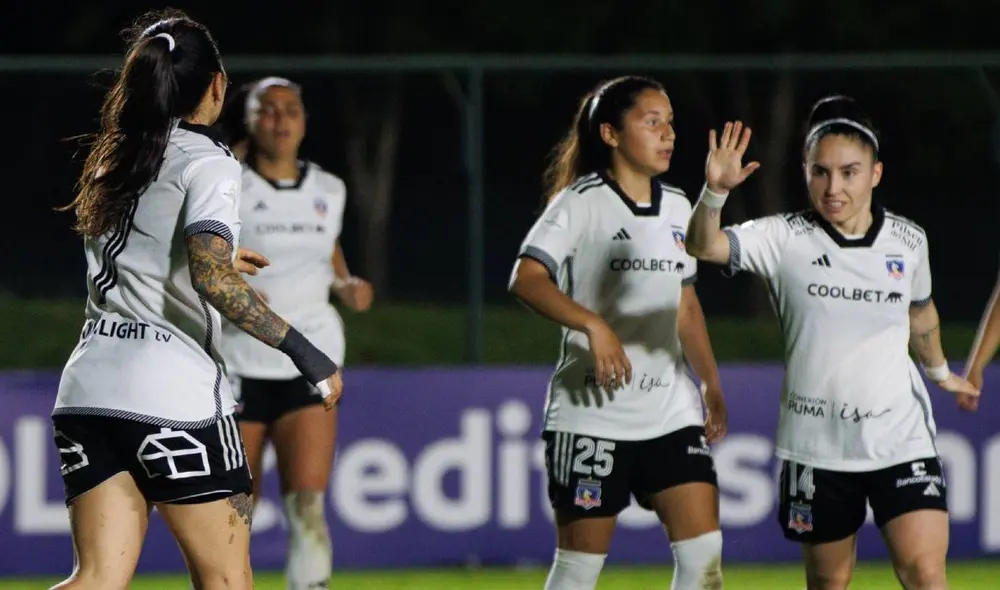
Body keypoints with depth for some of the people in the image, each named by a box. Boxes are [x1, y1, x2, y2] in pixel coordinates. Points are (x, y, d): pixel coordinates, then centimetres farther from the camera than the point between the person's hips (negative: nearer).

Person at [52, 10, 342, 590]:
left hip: (89, 385, 6)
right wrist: (303, 351, -20)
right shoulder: (209, 164, -8)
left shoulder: (115, 163, 14)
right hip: (173, 390, -6)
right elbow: (211, 277, -23)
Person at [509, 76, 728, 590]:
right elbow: (526, 279, -22)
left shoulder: (676, 208, 11)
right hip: (592, 411, -5)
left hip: (671, 411, 5)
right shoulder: (582, 204, -9)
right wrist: (593, 324, -34)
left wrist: (712, 385, 15)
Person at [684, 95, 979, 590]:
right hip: (816, 443, -1)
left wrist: (940, 372, 37)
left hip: (900, 436, 1)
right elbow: (704, 246, -23)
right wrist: (715, 192, -43)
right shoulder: (784, 238, -8)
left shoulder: (908, 241, 1)